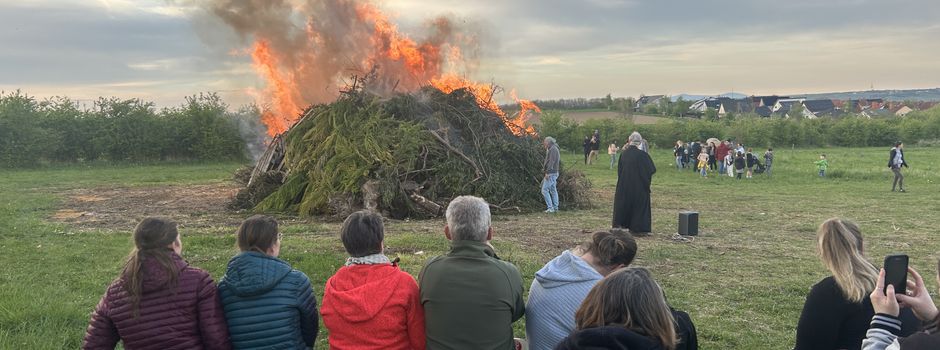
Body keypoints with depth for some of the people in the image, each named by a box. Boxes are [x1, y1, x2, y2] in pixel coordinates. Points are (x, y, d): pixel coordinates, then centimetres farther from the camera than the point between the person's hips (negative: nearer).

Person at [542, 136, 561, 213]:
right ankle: (555, 207, 14)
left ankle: (550, 208, -13)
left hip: (551, 173, -11)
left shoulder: (553, 149, -13)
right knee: (553, 190, 12)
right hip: (554, 173, 11)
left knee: (545, 190, -11)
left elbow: (551, 161, -22)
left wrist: (547, 172, -25)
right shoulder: (554, 149, 19)